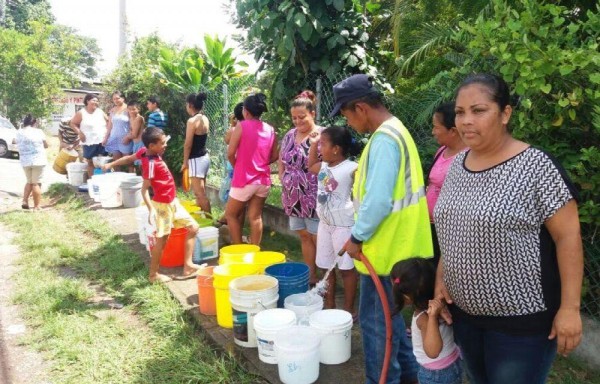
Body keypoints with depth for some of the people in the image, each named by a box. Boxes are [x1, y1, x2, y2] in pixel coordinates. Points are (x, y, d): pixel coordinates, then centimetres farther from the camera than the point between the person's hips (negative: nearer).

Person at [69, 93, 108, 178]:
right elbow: (73, 123, 3)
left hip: (102, 141, 3)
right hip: (89, 142, -2)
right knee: (90, 162, 4)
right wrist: (80, 133, -10)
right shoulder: (81, 113, -2)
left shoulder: (100, 111, 7)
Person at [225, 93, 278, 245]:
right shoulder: (270, 129, 5)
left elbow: (230, 153, -10)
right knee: (255, 217, 10)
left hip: (244, 179, -5)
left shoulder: (242, 126, -9)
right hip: (263, 179, 5)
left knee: (231, 215, 11)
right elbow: (274, 156, 9)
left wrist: (237, 167, 7)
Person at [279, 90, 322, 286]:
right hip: (294, 196, 7)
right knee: (304, 236, 15)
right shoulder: (290, 135, 9)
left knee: (318, 238, 2)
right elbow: (281, 160, 21)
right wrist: (283, 179, 12)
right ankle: (311, 276, 27)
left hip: (314, 197, -7)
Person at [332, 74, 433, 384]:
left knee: (375, 323, 5)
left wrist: (357, 237, -16)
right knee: (388, 317, 23)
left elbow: (378, 201, -27)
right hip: (396, 246, 10)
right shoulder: (395, 130, 11)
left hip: (384, 250, -10)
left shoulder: (383, 139, -22)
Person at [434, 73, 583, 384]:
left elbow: (568, 235, -15)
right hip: (464, 311, 6)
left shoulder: (536, 166, -17)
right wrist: (441, 277, 4)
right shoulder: (457, 165, 3)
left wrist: (569, 307, -16)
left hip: (520, 318, -6)